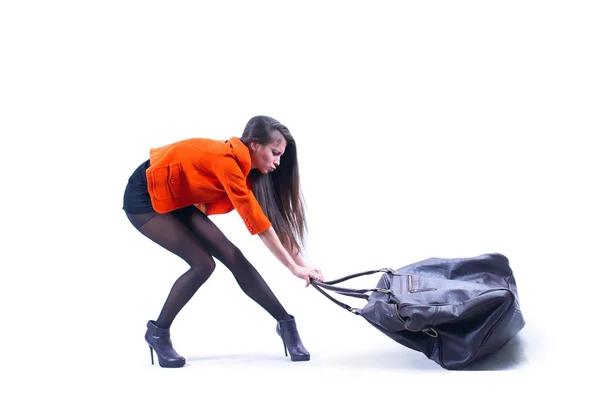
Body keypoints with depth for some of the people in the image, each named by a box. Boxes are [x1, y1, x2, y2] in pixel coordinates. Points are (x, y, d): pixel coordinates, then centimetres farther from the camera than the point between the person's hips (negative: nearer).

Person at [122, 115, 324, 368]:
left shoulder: (243, 167, -3)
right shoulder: (226, 160, -30)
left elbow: (271, 219, -2)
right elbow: (257, 222, -32)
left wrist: (300, 262, -7)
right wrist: (294, 267, -29)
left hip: (177, 200, 8)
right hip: (144, 197, -8)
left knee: (232, 255, -5)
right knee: (202, 264, -16)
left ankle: (285, 322, 2)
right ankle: (158, 333, 2)